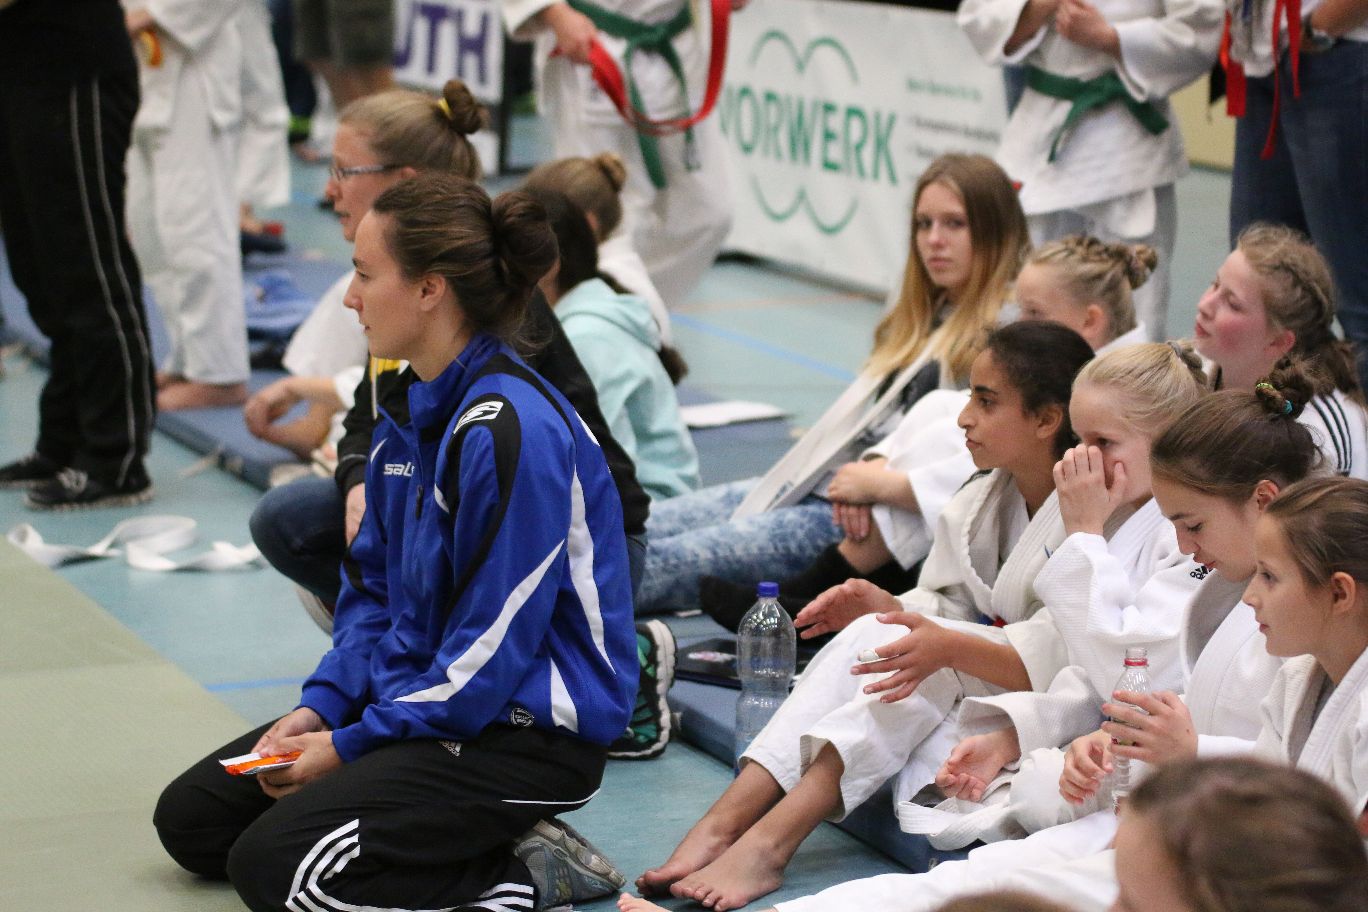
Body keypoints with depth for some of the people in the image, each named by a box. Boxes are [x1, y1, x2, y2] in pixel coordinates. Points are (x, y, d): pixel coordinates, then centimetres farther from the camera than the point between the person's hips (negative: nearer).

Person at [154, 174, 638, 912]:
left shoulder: (510, 431, -23)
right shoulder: (414, 412, 6)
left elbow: (491, 653, -23)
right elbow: (372, 589, 14)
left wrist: (351, 746, -16)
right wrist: (320, 707, -1)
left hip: (527, 732, -10)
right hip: (417, 697, 10)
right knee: (190, 819, 10)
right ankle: (464, 833, 7)